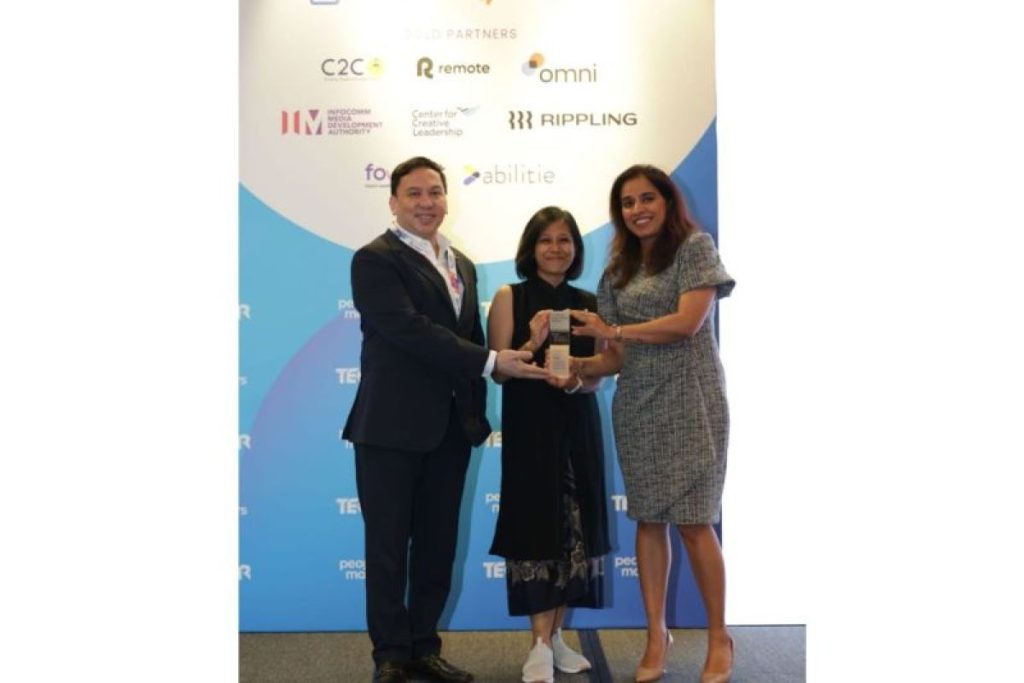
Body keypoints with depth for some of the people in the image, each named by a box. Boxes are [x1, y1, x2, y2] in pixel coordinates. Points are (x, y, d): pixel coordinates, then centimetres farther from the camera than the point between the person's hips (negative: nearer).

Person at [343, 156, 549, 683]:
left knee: (438, 546, 12)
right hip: (392, 427, -6)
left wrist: (476, 412, 9)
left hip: (449, 429, 7)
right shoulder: (375, 260, -8)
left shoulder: (462, 265, 16)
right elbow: (410, 331, -19)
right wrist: (491, 362, -19)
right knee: (389, 548, 5)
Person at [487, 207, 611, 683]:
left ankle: (557, 635, 20)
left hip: (578, 427, 4)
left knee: (575, 527, 6)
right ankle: (541, 645, 2)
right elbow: (497, 370, -5)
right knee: (536, 525, -5)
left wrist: (574, 383, -14)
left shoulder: (589, 304, 7)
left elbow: (598, 376, 6)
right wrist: (532, 344, -21)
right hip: (529, 429, -3)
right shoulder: (509, 298, -1)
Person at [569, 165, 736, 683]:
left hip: (689, 403, -4)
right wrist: (578, 366, -10)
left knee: (692, 521, -3)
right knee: (648, 519, 6)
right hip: (636, 407, 5)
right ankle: (656, 633, 17)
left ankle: (718, 637, 14)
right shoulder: (618, 271, 13)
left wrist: (611, 330, -10)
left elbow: (689, 321, -14)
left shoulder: (695, 247, -1)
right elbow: (619, 357, 10)